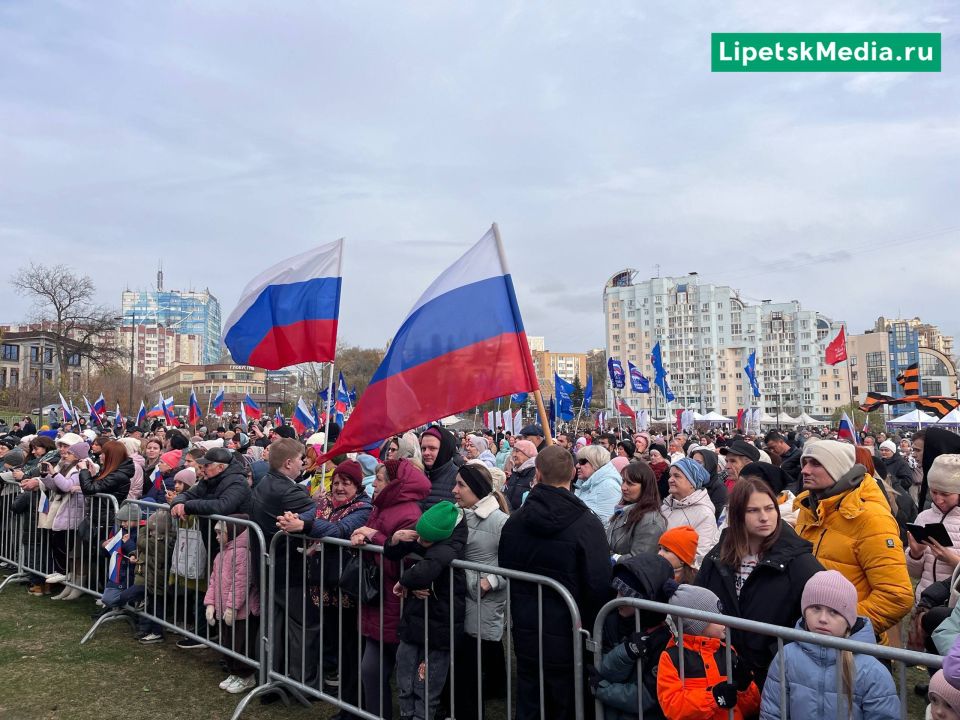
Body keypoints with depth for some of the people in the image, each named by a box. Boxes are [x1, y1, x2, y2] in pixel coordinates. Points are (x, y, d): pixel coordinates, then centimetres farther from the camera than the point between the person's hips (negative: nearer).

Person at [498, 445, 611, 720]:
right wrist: (587, 626, -2)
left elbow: (505, 572, 8)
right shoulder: (586, 523, -16)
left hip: (526, 634, 4)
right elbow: (599, 584, -18)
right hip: (567, 636, -3)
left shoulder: (514, 521, -2)